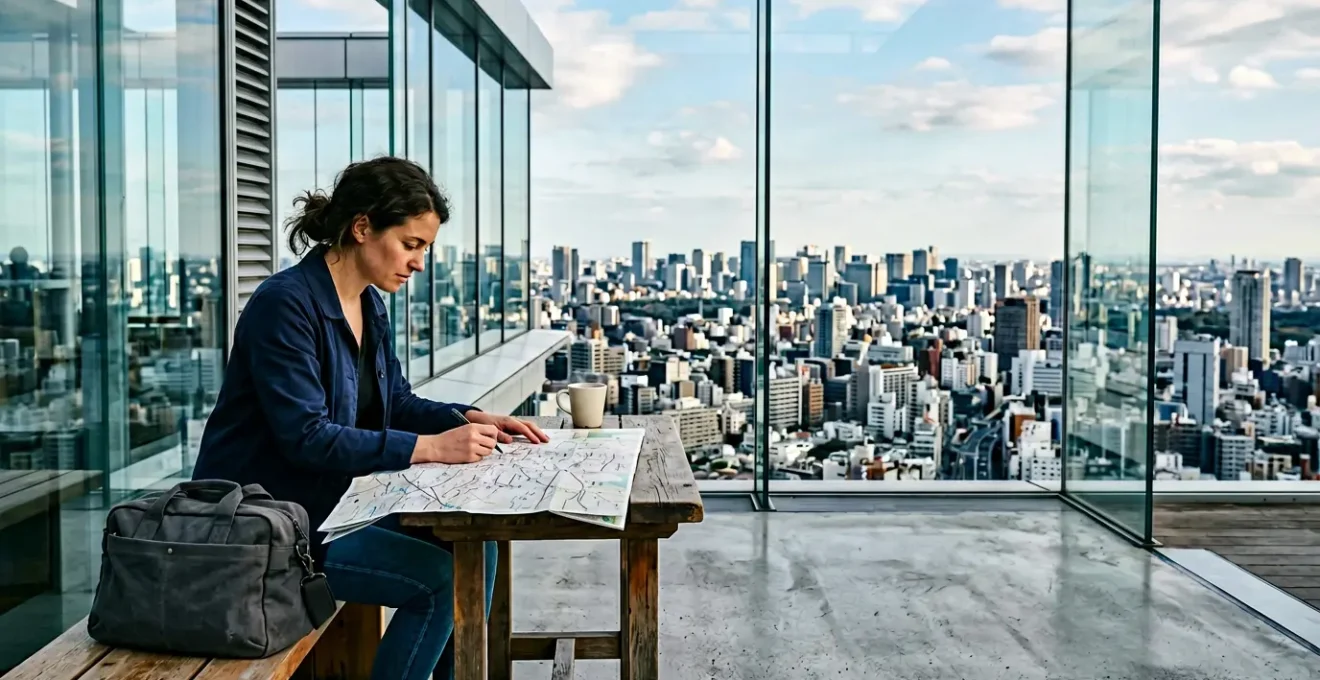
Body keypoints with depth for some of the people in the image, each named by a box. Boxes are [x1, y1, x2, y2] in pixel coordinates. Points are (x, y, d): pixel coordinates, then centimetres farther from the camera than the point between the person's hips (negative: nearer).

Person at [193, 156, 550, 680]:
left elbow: (397, 402, 13)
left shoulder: (369, 305, 6)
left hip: (334, 499, 9)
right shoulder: (285, 304, -21)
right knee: (441, 577, -18)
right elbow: (306, 437, -27)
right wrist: (431, 448, -29)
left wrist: (471, 420, -5)